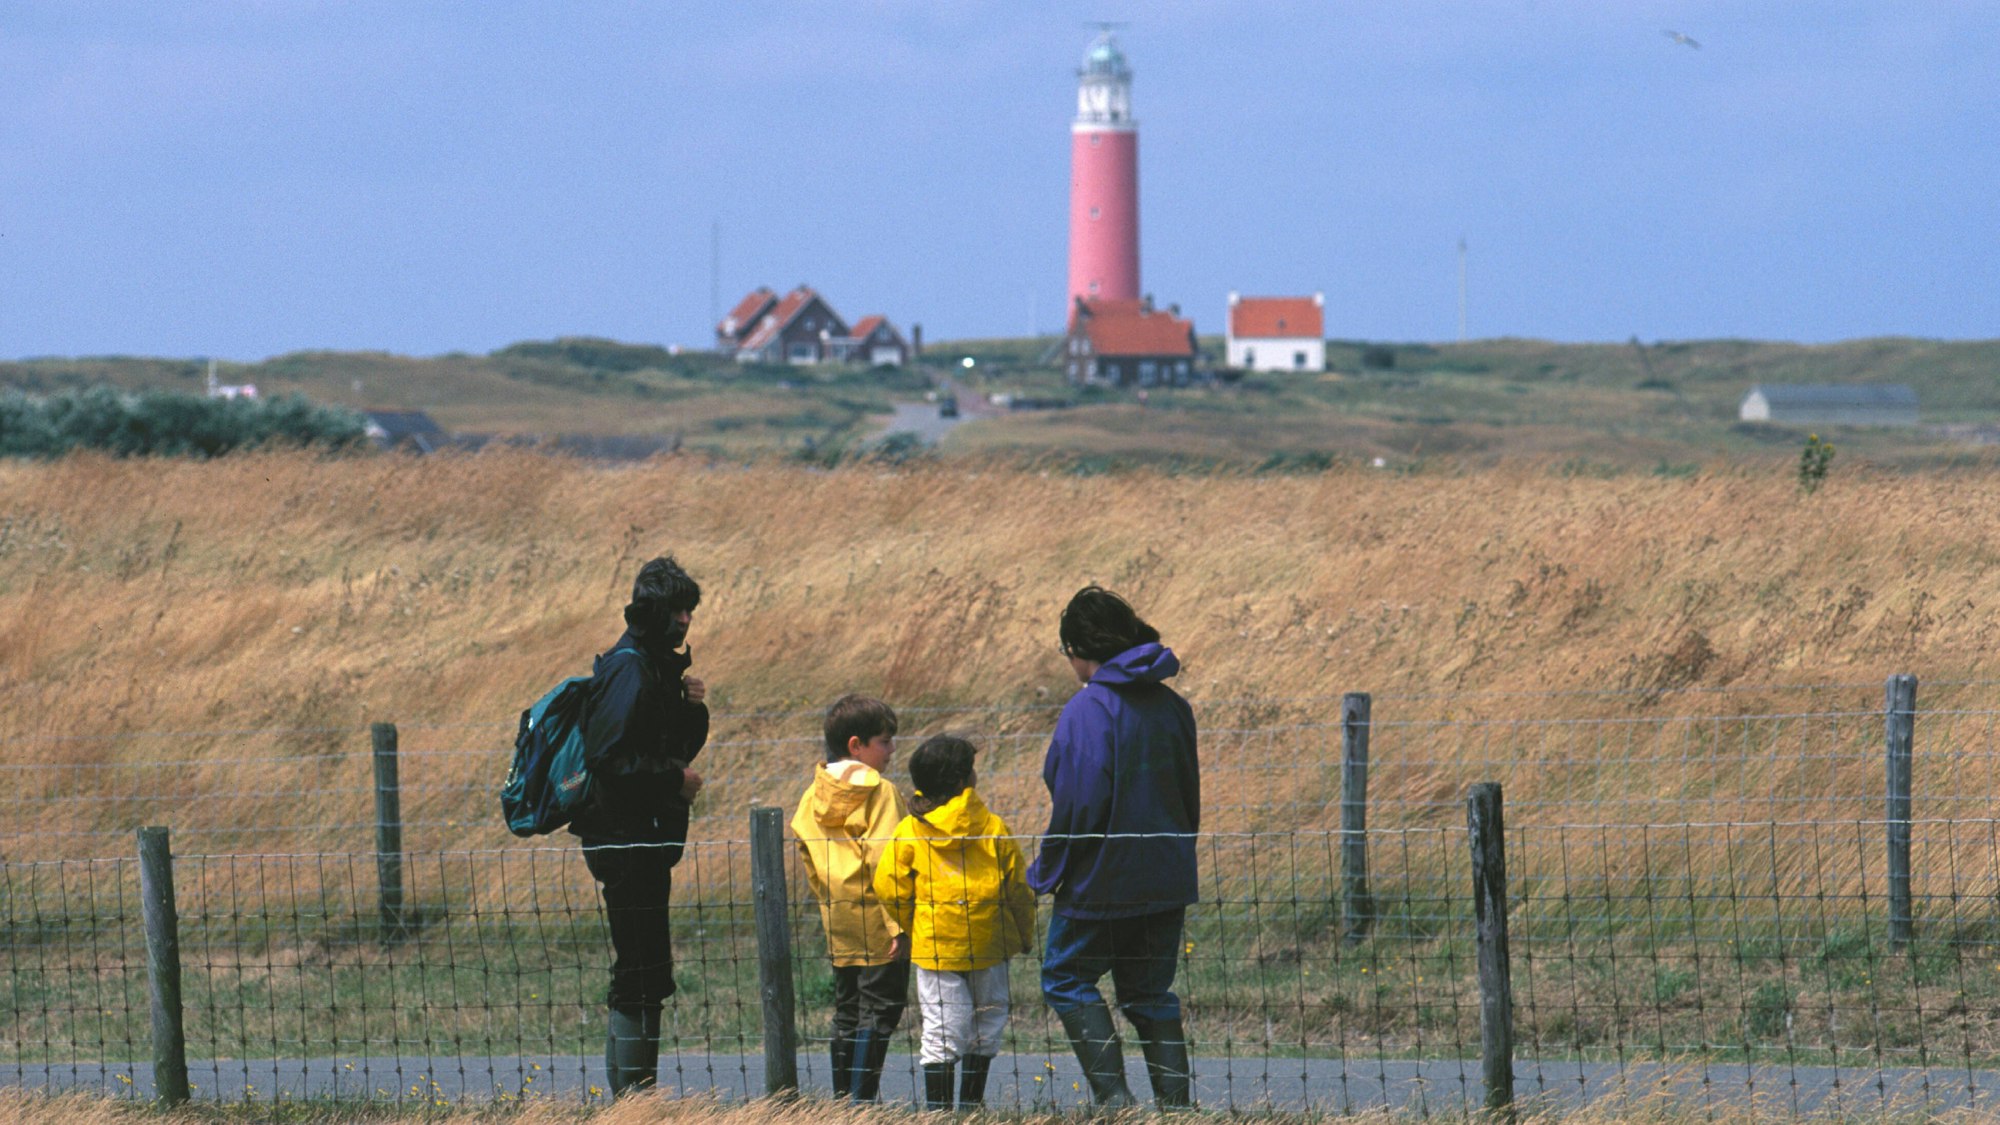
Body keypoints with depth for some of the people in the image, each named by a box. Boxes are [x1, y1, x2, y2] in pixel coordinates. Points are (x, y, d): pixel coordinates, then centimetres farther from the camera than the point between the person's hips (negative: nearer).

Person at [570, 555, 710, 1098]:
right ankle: (632, 1095, -8)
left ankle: (629, 1093, 18)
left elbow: (681, 747, 21)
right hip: (627, 840, -10)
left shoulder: (661, 665, 15)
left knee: (641, 972, 13)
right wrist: (674, 778, -16)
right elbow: (607, 757, -22)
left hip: (643, 840, 10)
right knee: (640, 975, -9)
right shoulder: (628, 670, -15)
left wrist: (692, 707, 3)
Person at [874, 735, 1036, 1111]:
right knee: (986, 1026, 15)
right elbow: (1017, 887, 1)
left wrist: (912, 926, 12)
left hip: (933, 947, 0)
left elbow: (888, 886, -5)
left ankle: (939, 1110, -2)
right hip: (988, 946, 0)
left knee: (940, 1032, 1)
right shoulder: (993, 827, -4)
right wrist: (1025, 936, 15)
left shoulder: (908, 831, -4)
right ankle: (971, 1103, 21)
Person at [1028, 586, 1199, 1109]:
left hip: (1102, 883, -7)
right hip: (1167, 879, 7)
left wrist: (1048, 870, -8)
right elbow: (1189, 796, 16)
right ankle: (1176, 1102, 8)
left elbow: (1080, 804, -20)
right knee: (1150, 992, 14)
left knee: (1066, 978, 7)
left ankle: (1113, 1095, -6)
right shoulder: (1171, 706, 7)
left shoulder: (1088, 709, -16)